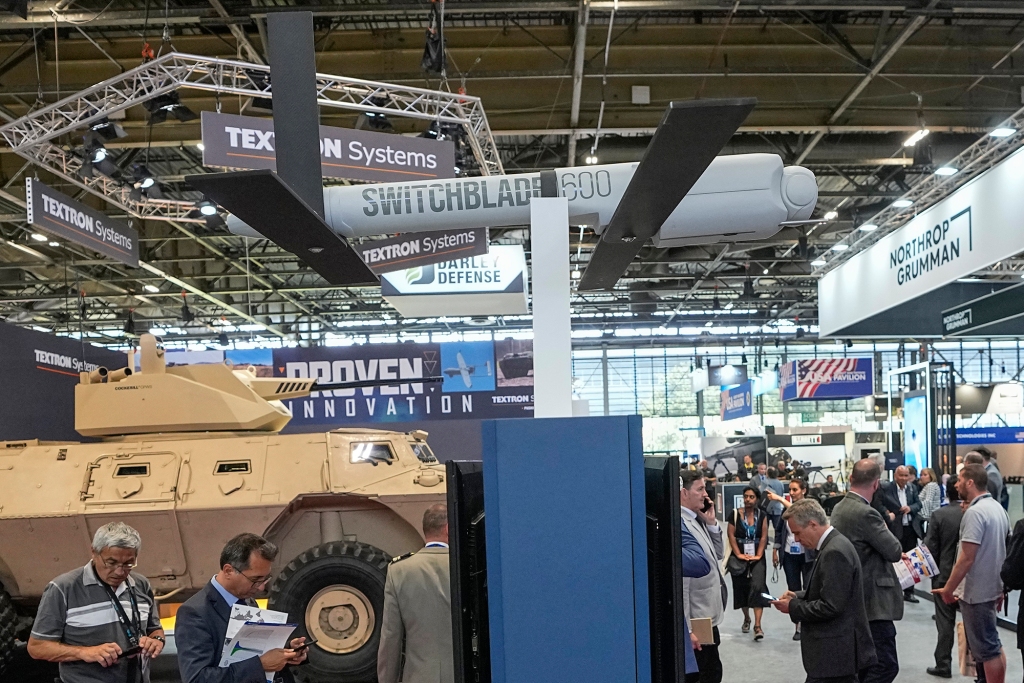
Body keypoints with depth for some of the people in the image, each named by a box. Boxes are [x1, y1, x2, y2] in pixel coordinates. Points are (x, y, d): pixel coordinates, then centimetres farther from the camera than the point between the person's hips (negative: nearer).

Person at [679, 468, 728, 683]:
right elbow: (678, 580, -24)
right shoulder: (680, 525, -22)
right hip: (695, 624, -9)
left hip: (708, 618, 10)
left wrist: (711, 523, 4)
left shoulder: (698, 520, 7)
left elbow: (718, 555, 18)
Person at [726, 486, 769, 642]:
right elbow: (731, 535, -4)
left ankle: (757, 626, -18)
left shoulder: (762, 515, 2)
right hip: (739, 558, 1)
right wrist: (738, 554, -13)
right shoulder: (735, 514, -1)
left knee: (757, 587, -15)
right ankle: (746, 618, 33)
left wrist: (758, 555, -13)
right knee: (741, 587, 9)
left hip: (757, 558, -1)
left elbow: (764, 537, -3)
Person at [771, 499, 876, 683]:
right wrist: (798, 596, 7)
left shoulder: (835, 552, -21)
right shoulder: (835, 544, 11)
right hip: (841, 647, 10)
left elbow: (831, 606, -24)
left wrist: (793, 606, -14)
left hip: (834, 651, -10)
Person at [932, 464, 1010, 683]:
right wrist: (1001, 588, 22)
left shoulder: (974, 512, -21)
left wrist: (948, 589, -15)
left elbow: (967, 558, -24)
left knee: (985, 648, -1)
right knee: (993, 644, 18)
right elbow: (1000, 550, 15)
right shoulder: (997, 508, 8)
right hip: (992, 587, 10)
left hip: (976, 591, -10)